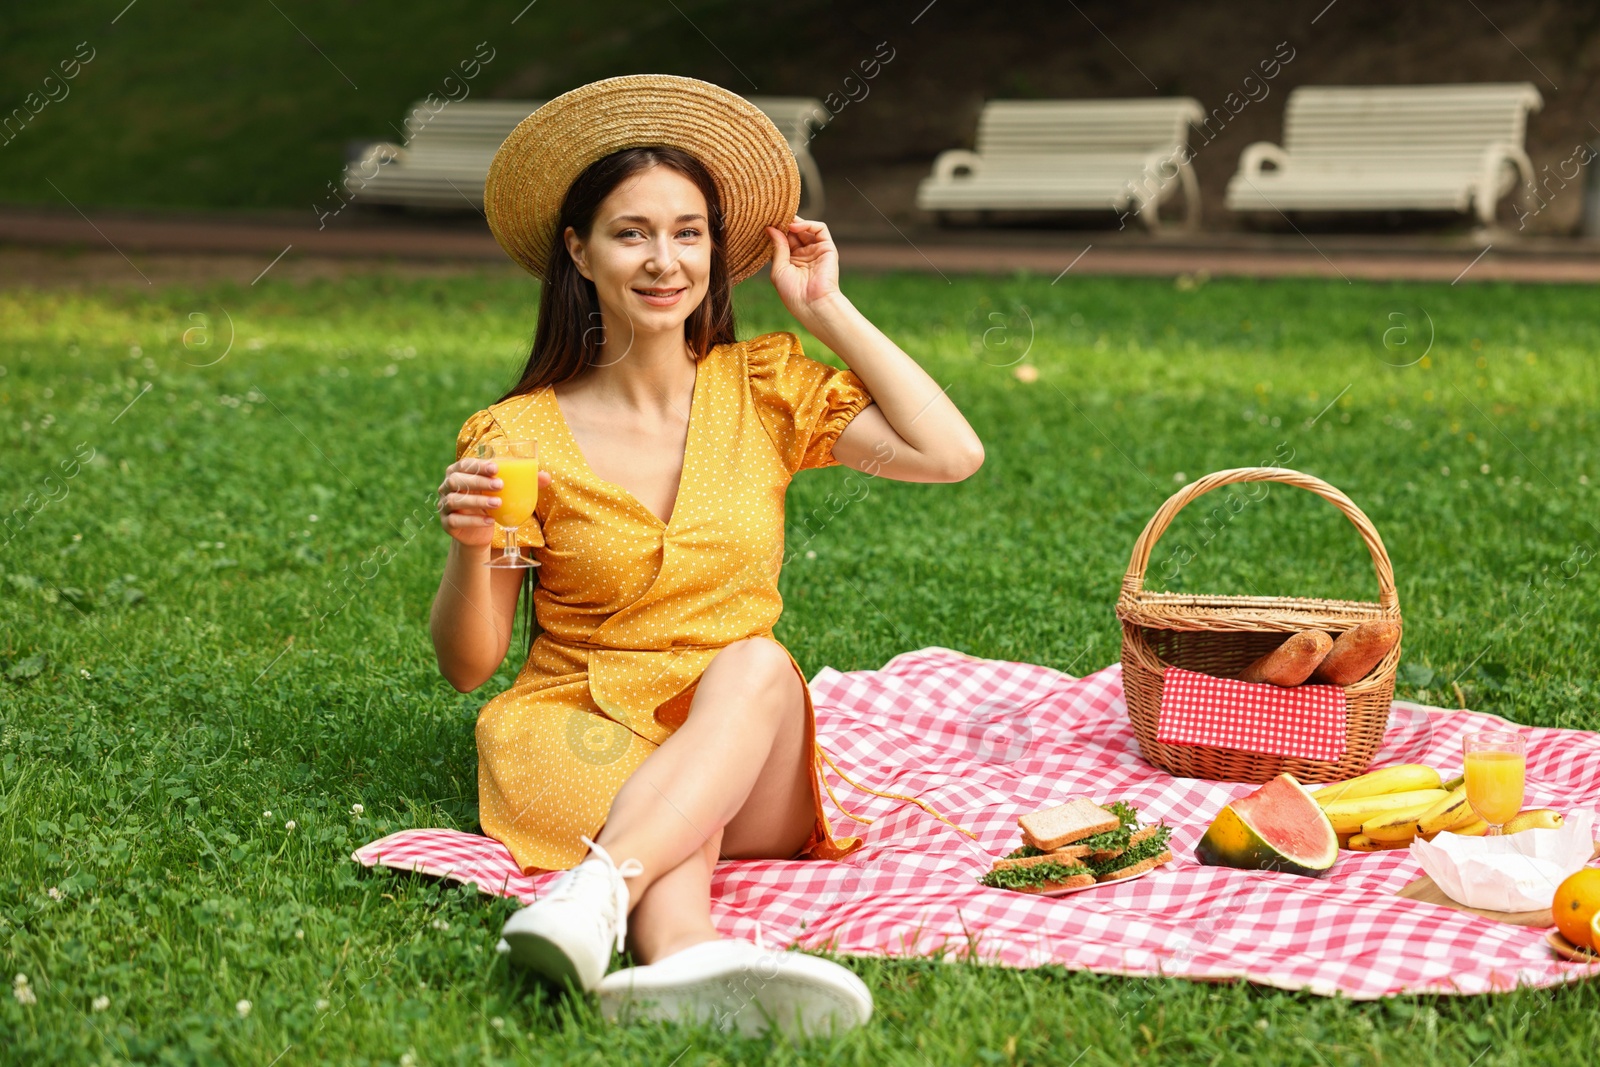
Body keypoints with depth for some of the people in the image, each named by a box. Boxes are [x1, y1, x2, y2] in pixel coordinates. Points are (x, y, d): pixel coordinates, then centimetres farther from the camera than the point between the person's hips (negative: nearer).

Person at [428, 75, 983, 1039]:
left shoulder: (764, 389, 5)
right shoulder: (522, 436, -1)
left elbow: (953, 454, -8)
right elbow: (468, 665, 2)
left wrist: (827, 309, -2)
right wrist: (472, 551, -19)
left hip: (747, 751, 2)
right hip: (584, 738, -1)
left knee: (760, 663, -34)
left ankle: (591, 896, -53)